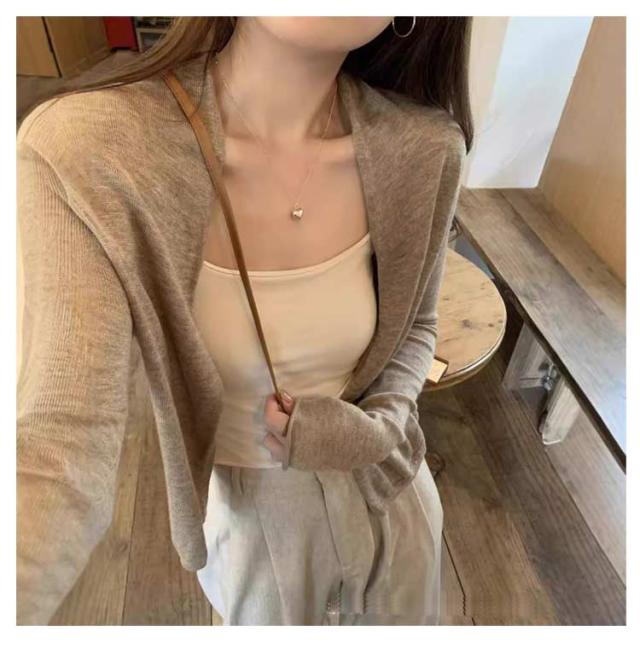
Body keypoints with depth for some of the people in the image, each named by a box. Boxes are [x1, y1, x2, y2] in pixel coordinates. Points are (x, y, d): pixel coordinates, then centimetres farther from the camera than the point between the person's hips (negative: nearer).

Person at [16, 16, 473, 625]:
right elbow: (67, 438, -33)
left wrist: (377, 428, -20)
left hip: (387, 491, 2)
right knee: (273, 624, 32)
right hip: (249, 513, -1)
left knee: (402, 621, 33)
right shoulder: (84, 148, -27)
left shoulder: (422, 146, -19)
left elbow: (414, 327, -3)